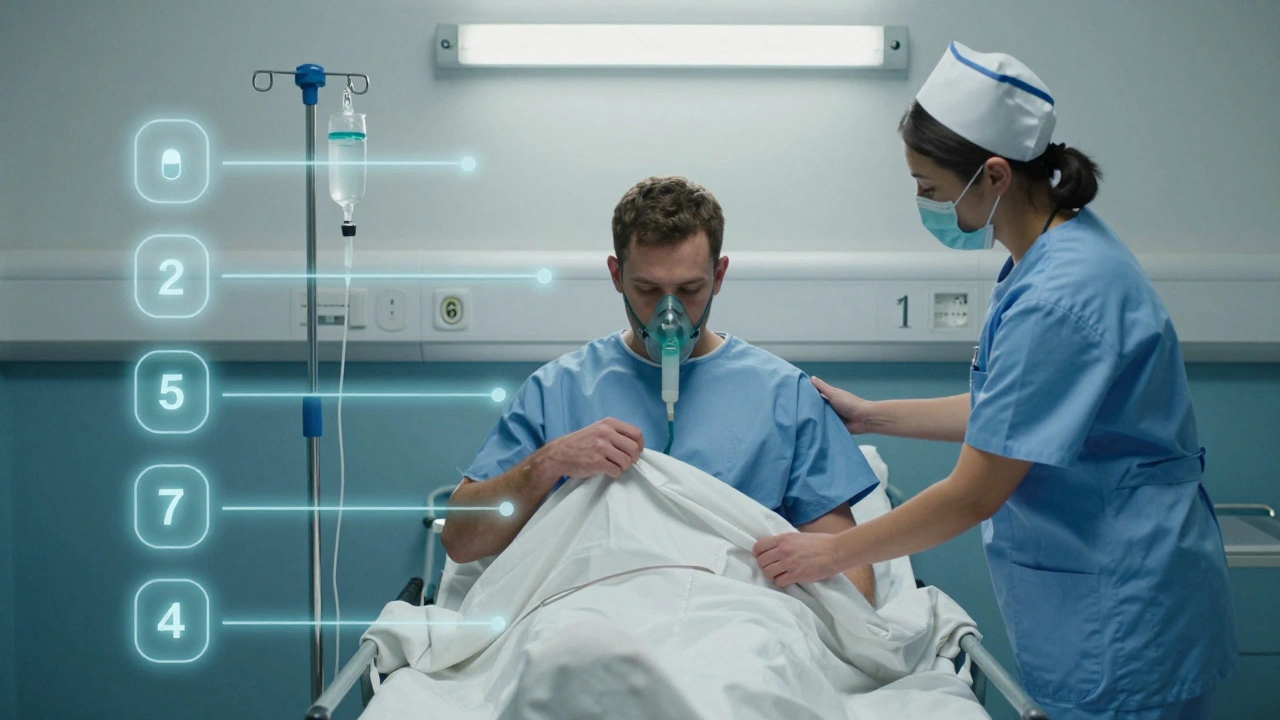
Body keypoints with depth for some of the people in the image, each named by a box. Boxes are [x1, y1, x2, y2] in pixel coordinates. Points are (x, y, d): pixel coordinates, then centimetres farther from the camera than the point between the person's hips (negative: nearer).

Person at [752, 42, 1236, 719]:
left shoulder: (1055, 297, -26)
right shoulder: (1060, 251, 5)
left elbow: (975, 493, -21)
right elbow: (1008, 413, 16)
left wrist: (826, 554, -11)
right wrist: (869, 416, 17)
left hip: (1121, 616, -10)